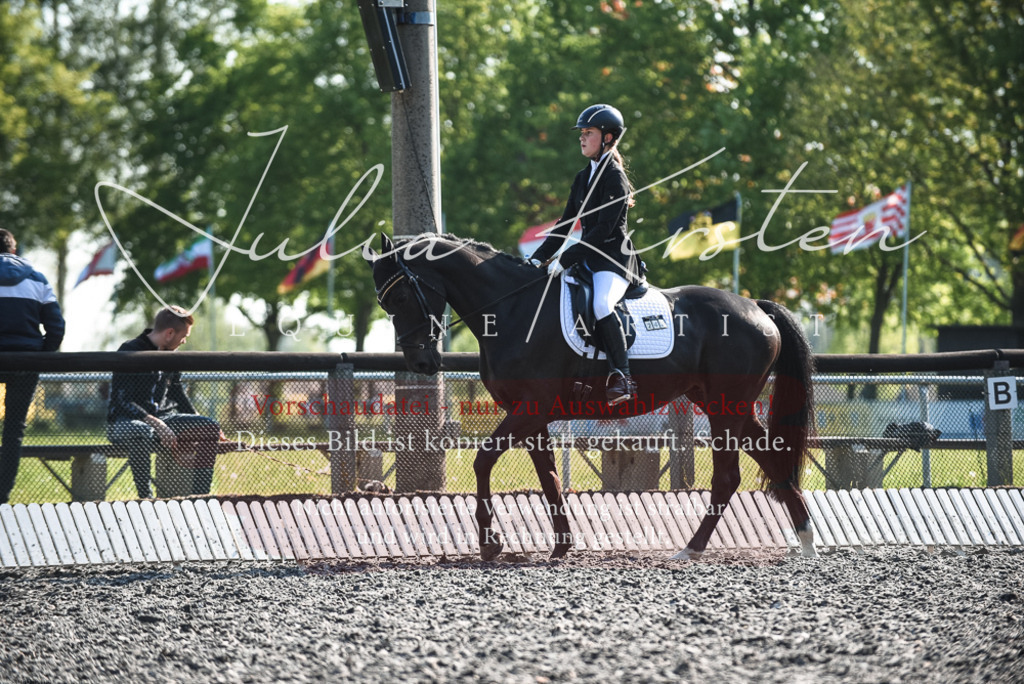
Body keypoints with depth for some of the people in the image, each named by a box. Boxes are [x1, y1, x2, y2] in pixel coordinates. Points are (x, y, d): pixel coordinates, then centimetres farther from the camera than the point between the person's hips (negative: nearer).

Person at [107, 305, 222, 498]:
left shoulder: (169, 356, 12)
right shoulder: (129, 353, -13)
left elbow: (178, 395, 22)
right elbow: (121, 401, -19)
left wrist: (199, 425, 8)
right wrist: (154, 423, -30)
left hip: (160, 418, 8)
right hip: (124, 421, -8)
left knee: (209, 428, -12)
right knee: (143, 433, -43)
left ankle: (200, 495, -15)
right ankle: (145, 498, -37)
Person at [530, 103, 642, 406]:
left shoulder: (615, 178, -11)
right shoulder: (584, 177, 15)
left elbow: (604, 228, -19)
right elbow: (566, 223, 19)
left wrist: (565, 259, -22)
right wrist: (540, 257, 9)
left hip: (614, 258, -10)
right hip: (589, 257, 10)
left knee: (601, 305, -35)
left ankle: (622, 378, -32)